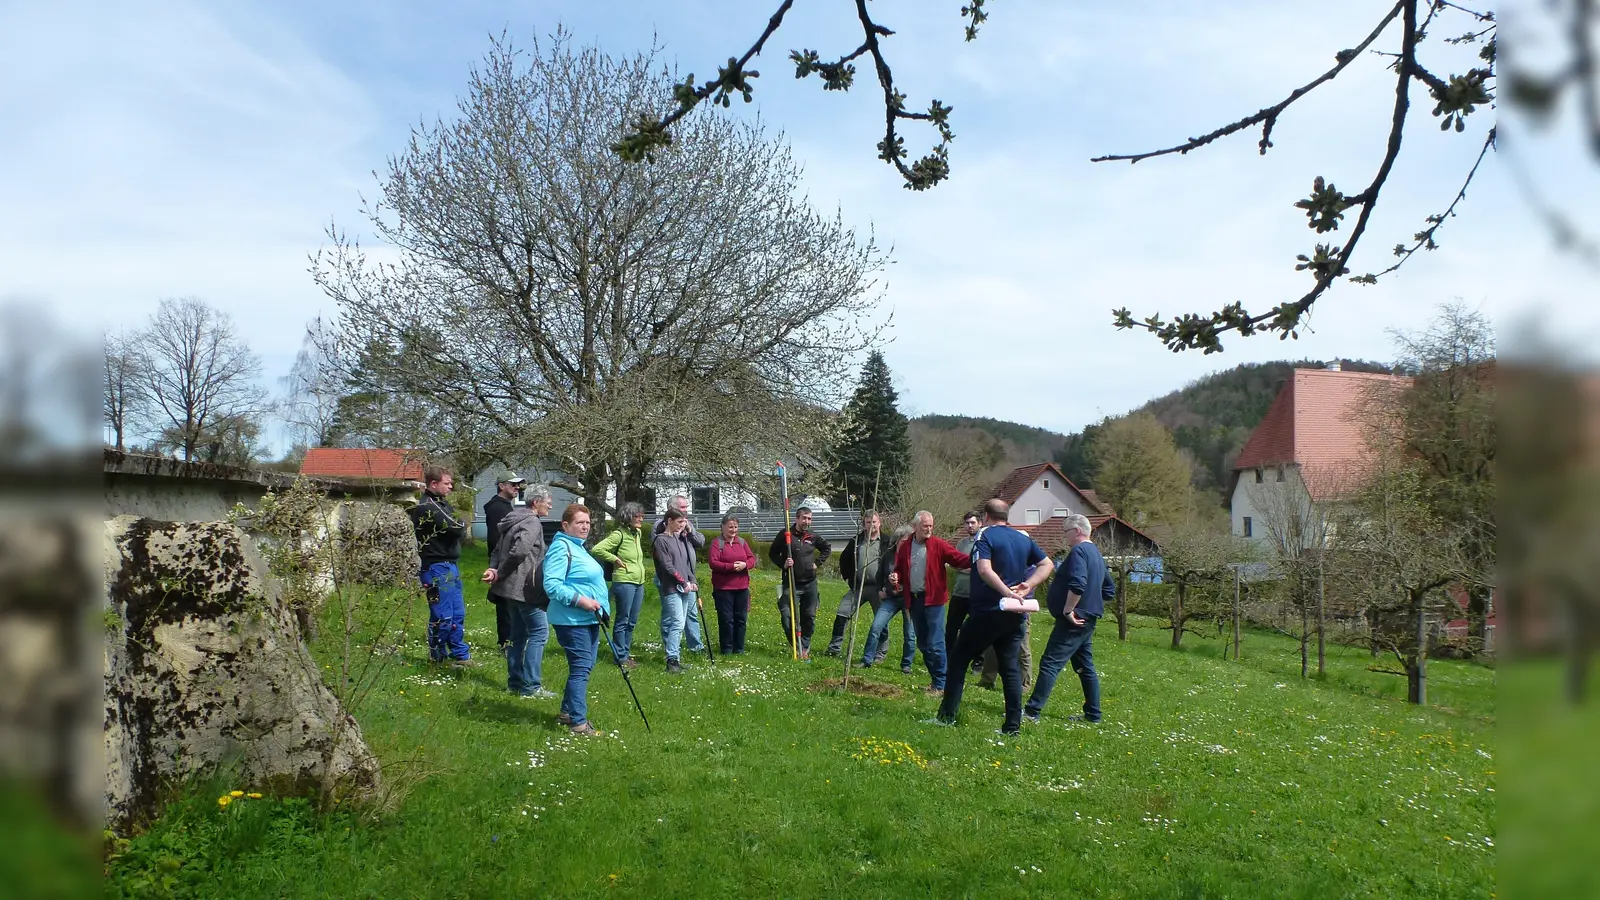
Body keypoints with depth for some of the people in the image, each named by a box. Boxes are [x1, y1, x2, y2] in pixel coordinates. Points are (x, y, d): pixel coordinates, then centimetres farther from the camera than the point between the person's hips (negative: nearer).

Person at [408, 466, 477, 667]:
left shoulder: (440, 503, 16)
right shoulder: (427, 507, -16)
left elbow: (458, 529, 15)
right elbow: (456, 528, -20)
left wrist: (458, 526, -6)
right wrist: (461, 524, 0)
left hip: (449, 565, 10)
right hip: (437, 567, -10)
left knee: (458, 613, 12)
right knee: (443, 616, -4)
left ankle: (460, 655, 19)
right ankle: (437, 658, 8)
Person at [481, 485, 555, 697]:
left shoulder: (514, 520, 17)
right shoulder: (532, 522, -13)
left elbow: (498, 550, 17)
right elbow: (519, 551, -26)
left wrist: (494, 569, 0)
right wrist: (500, 574, -14)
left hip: (511, 587, 10)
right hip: (524, 587, -10)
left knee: (518, 633, 15)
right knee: (539, 632, -6)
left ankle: (515, 682, 20)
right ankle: (531, 686, -6)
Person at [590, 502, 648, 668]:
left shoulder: (638, 533, 12)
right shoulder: (619, 534, -13)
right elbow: (597, 549, -20)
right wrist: (615, 559, -13)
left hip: (638, 583, 8)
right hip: (624, 582, -8)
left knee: (632, 621, 13)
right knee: (622, 621, -1)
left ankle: (626, 653, 22)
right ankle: (621, 656, 6)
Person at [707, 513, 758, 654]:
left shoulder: (742, 542, 12)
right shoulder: (716, 542, -5)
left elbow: (752, 558, 9)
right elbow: (713, 563, -15)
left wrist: (744, 565, -13)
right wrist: (731, 566, -22)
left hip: (742, 587, 5)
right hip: (723, 588, -5)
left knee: (741, 619, 9)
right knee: (726, 619, -2)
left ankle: (739, 648, 19)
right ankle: (727, 649, 8)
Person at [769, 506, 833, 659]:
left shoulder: (813, 536, 5)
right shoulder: (785, 534, -6)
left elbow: (827, 549, 23)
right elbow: (772, 553, 3)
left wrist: (817, 563, 10)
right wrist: (783, 564, -13)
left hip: (810, 583, 4)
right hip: (791, 583, -3)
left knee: (809, 617, 7)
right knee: (787, 615, -12)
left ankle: (805, 647, 20)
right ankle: (794, 645, 4)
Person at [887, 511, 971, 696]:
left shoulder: (939, 545, -5)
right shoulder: (904, 547, 8)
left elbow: (958, 559, -16)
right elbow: (899, 570, 17)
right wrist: (895, 578, -5)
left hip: (933, 600, -5)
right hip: (914, 600, 5)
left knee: (935, 644, -9)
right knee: (922, 644, 13)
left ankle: (941, 685, 1)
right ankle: (935, 679, 26)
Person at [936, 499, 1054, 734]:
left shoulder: (985, 536, -8)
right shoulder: (1024, 538, 11)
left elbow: (985, 570, -23)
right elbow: (1047, 564, 12)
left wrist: (1007, 592, -23)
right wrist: (1028, 585, 0)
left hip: (986, 612, -6)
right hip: (1014, 615, 6)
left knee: (958, 660, 7)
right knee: (1010, 667, 10)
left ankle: (947, 716, 7)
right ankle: (1013, 725, 7)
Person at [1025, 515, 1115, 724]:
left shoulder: (1078, 551, -13)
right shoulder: (1096, 554, 17)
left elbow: (1077, 585, -27)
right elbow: (1110, 590, 23)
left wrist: (1068, 610, -19)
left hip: (1073, 621, -10)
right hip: (1087, 620, 10)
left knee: (1050, 663, -11)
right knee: (1085, 667, 15)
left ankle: (1032, 711, -13)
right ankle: (1092, 714, 20)